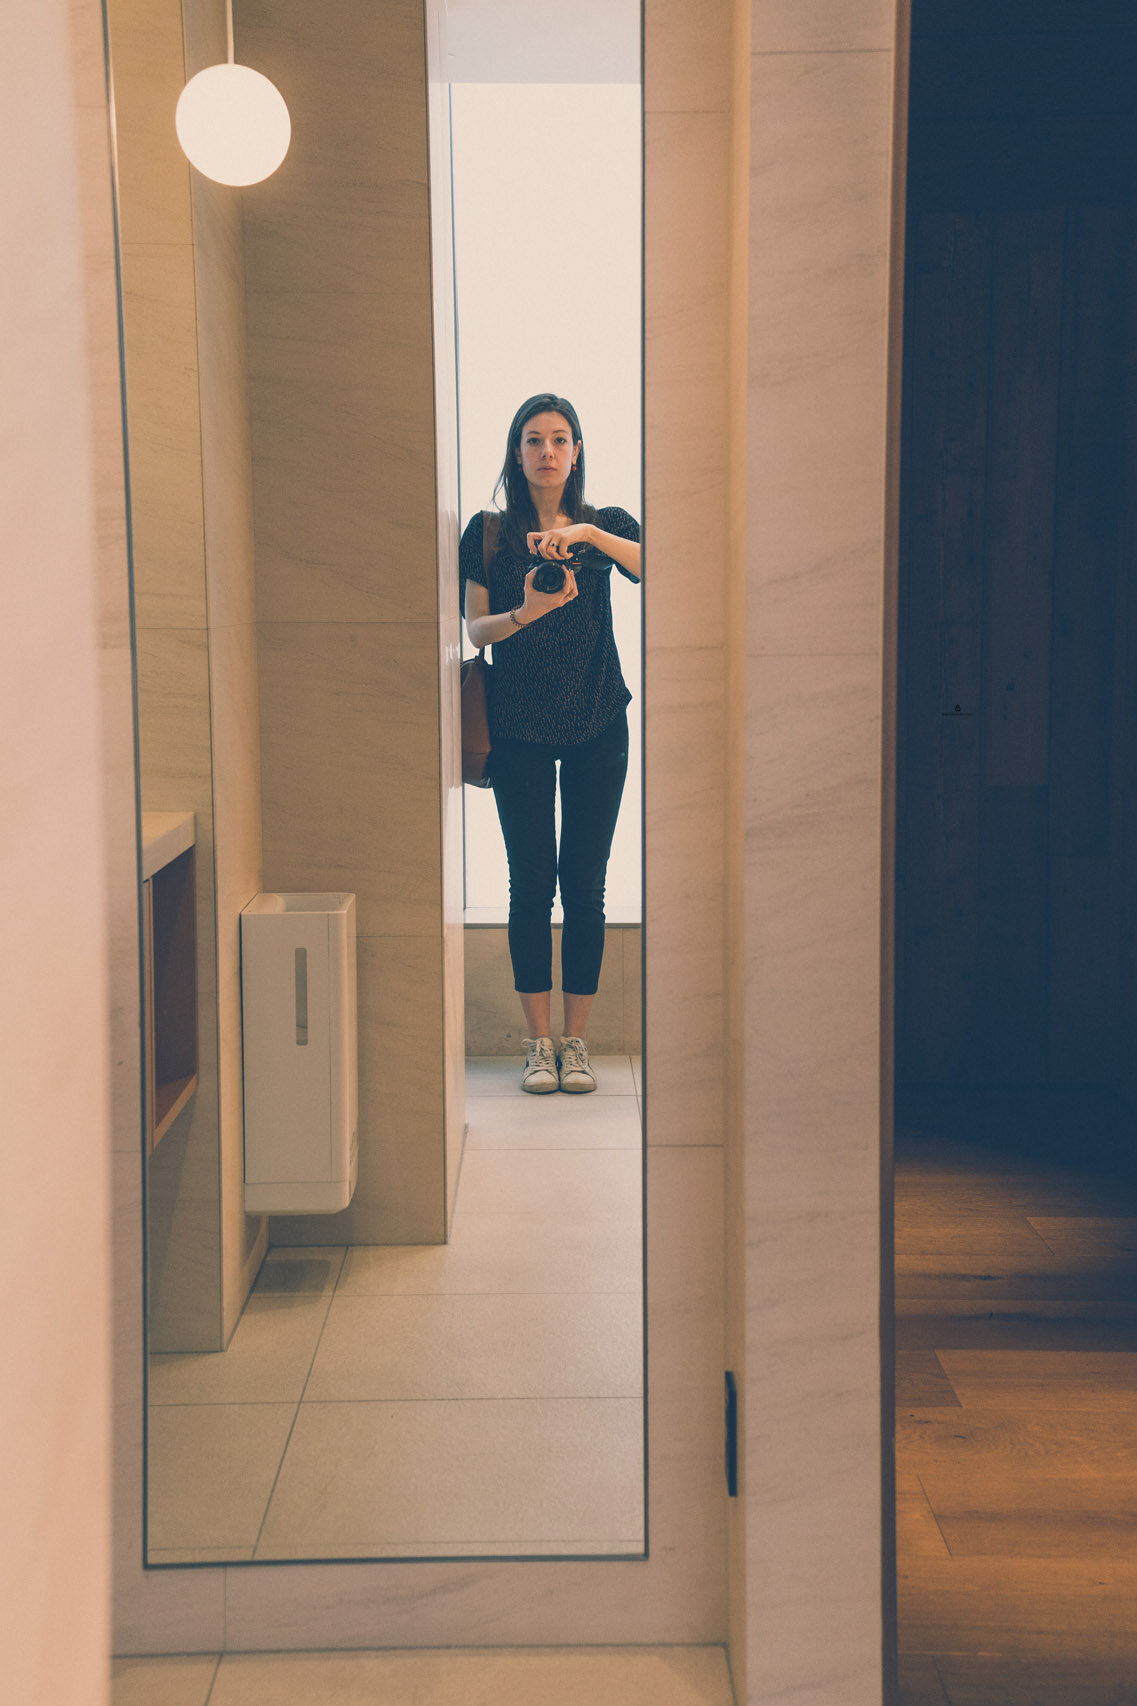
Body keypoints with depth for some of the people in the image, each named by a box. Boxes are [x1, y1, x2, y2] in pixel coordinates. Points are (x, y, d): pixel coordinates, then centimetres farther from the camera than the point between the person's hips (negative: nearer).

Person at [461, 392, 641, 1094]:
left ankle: (576, 1040, 13)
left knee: (585, 885, 2)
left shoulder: (605, 525, 6)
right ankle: (539, 1041, 10)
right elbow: (476, 629, 2)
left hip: (598, 726, 1)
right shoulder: (489, 532, 5)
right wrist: (525, 613, -17)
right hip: (520, 726, 0)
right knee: (532, 883, -1)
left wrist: (589, 535, -23)